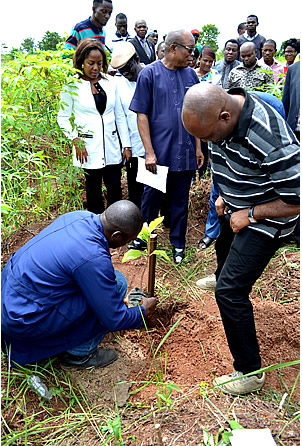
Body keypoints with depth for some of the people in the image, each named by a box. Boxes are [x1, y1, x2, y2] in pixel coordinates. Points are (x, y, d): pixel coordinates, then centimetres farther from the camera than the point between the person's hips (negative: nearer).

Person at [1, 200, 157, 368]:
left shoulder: (80, 216, -3)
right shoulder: (94, 258, -29)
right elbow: (113, 320, -17)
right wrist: (143, 310, 5)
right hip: (23, 320, -9)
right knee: (117, 282, -12)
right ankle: (79, 353, 4)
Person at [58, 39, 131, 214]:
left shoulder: (110, 82, 7)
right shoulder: (72, 85, -2)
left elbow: (120, 116, 9)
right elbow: (63, 117, 1)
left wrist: (126, 144, 6)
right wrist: (76, 140, -12)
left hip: (112, 146, 3)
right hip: (88, 149, -3)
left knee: (115, 188, 6)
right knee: (94, 191, 6)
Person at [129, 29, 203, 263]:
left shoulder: (191, 75, 8)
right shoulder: (150, 73, -4)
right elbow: (142, 115, -6)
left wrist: (198, 147, 9)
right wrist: (150, 152, -11)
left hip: (186, 153, 4)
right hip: (159, 152, -3)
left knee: (181, 199, 12)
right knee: (152, 196, 8)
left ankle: (178, 242, 28)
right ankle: (142, 237, 29)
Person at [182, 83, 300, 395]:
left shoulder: (271, 141, -38)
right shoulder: (222, 110, -11)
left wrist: (250, 215, -22)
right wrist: (226, 195, 2)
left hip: (265, 221, -8)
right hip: (237, 209, 9)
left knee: (230, 292, -11)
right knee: (224, 249, 34)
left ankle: (250, 372, 8)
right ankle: (222, 278, 71)